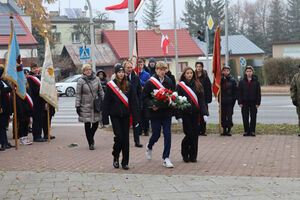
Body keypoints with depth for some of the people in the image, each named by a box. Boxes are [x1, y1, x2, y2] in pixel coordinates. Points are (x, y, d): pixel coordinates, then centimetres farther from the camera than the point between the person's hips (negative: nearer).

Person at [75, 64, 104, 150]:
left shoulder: (96, 79, 5)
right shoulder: (81, 81, -4)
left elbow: (100, 92, 13)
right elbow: (78, 94, -3)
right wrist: (77, 106, -7)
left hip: (95, 105, 3)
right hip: (85, 106, -3)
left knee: (96, 123, 3)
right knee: (87, 124, 0)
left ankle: (91, 137, 31)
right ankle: (90, 143, 10)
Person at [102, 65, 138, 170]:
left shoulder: (128, 86, 4)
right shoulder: (110, 85, -1)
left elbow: (133, 102, 4)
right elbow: (106, 102, 0)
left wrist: (135, 118, -2)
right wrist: (105, 119, -4)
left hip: (126, 115, 2)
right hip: (115, 115, -2)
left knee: (126, 138, 2)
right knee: (119, 137, -9)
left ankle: (125, 162, 10)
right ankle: (115, 158, 14)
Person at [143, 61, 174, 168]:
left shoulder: (168, 81, 5)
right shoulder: (150, 82, -7)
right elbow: (145, 97, -6)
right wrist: (151, 105, -20)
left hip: (166, 112, 3)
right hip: (155, 112, -3)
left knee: (167, 134, -2)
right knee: (156, 135, 4)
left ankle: (166, 159, 4)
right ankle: (149, 147, 39)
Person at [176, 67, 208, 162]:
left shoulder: (197, 85, 8)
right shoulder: (180, 86, -1)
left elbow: (201, 100, 7)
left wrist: (204, 113, -2)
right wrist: (178, 115, -8)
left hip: (195, 113, 3)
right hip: (185, 113, -3)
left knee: (195, 134, 3)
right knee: (189, 134, -7)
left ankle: (193, 156, 14)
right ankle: (185, 154, 14)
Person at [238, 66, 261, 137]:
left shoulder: (256, 82, 4)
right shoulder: (241, 82, 6)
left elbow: (258, 93, 4)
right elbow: (239, 93, 4)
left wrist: (258, 103, -4)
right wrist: (240, 103, -4)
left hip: (253, 103, -1)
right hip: (244, 103, 1)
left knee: (253, 117, 0)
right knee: (245, 118, 2)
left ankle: (252, 131, 6)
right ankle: (246, 131, 9)